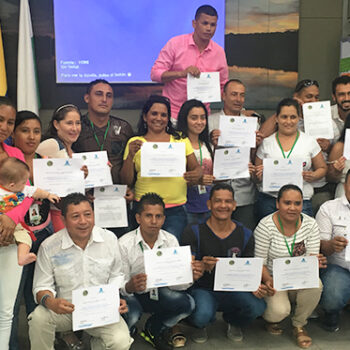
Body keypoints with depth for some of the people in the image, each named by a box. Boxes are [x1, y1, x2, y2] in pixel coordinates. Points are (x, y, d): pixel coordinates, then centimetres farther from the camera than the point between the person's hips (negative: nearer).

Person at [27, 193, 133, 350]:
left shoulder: (109, 239, -2)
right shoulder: (49, 247, -9)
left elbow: (115, 276, 9)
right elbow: (41, 287, -4)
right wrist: (50, 302, -27)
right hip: (65, 310, -1)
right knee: (39, 317, -32)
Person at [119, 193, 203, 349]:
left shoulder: (171, 241, -8)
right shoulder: (125, 244, -19)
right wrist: (129, 287, -42)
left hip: (157, 291, 4)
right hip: (131, 295, -3)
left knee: (187, 303, -21)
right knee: (130, 315, -35)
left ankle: (153, 330, 9)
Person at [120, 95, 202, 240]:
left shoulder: (181, 139, 13)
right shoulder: (135, 142, 7)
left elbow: (196, 167, 12)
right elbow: (126, 181, 4)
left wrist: (197, 175, -11)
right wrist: (131, 155, -10)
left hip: (176, 209, 1)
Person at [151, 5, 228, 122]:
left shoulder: (219, 52, 5)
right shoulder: (175, 43, -3)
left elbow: (223, 86, 15)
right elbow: (155, 73, -6)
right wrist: (182, 73, -20)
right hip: (172, 114, -2)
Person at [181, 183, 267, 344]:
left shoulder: (245, 235, 0)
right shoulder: (193, 232, -10)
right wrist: (203, 267, -37)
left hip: (233, 290, 3)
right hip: (203, 290, -3)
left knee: (257, 307, -28)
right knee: (203, 315, -35)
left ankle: (233, 321, 12)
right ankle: (200, 325, 8)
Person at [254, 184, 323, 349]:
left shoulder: (310, 224, -5)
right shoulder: (266, 226, -15)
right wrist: (268, 280, -30)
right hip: (274, 281, -3)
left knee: (315, 285, -29)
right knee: (280, 310, -28)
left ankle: (299, 325, 1)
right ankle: (271, 319, 15)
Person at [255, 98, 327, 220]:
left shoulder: (310, 141, 8)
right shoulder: (266, 142, 8)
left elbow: (322, 168, 13)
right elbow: (256, 176, 12)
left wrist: (313, 176, -7)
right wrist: (259, 174, -10)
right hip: (269, 200, 0)